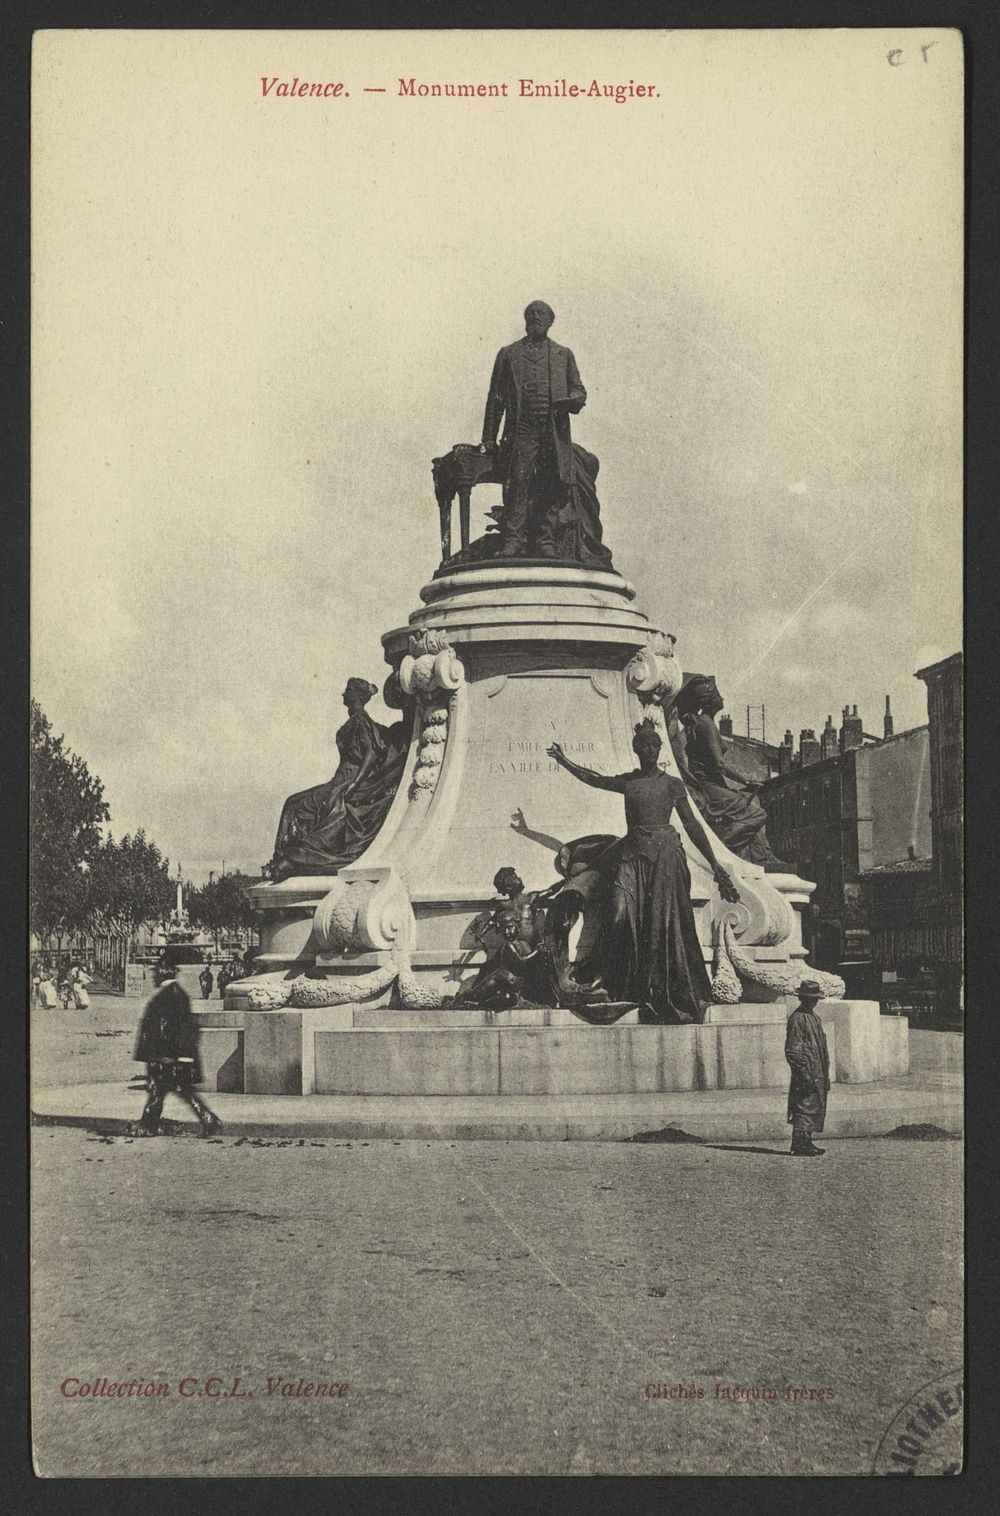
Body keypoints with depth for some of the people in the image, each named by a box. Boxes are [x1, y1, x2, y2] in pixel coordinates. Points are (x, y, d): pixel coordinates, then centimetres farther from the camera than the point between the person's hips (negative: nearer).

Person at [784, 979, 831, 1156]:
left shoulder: (814, 1017, 19)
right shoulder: (797, 1019, -11)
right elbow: (792, 1050, -16)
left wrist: (825, 1073, 23)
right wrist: (803, 1071, -21)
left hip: (818, 1073, 10)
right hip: (806, 1073, -10)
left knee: (816, 1108, 12)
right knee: (804, 1108, -9)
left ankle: (806, 1142, 18)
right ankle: (799, 1145, -8)